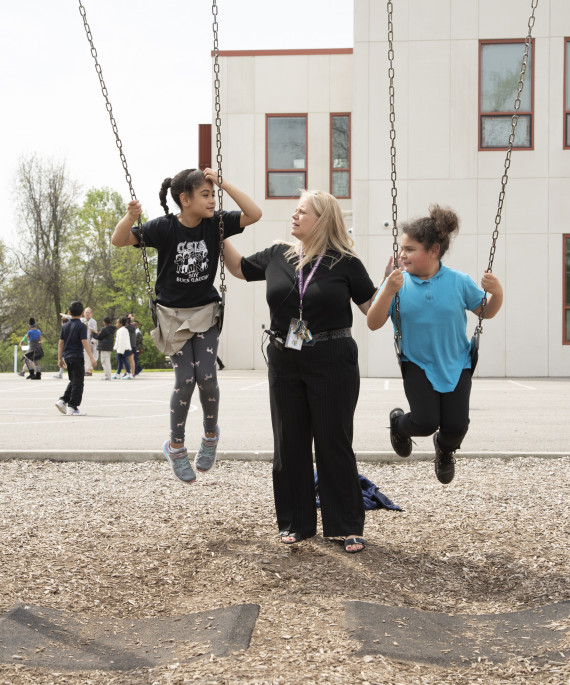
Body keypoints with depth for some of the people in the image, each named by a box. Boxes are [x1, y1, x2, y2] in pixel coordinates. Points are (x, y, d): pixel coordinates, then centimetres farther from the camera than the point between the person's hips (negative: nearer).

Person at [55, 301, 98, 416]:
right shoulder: (81, 326, -9)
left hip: (67, 356, 7)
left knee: (73, 381, 20)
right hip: (77, 357, -7)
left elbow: (61, 343, 10)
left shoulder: (65, 326, 9)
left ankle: (62, 401, 9)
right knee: (78, 382, -1)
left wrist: (60, 358, 17)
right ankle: (72, 408, -2)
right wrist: (91, 358, -16)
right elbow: (84, 342, -16)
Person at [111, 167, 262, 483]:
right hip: (173, 314, -2)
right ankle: (175, 446, 13)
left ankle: (211, 434, 17)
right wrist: (131, 215, -36)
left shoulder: (215, 223, -8)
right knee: (185, 380, -8)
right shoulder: (163, 227, -15)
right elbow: (119, 241, -16)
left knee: (206, 376, -11)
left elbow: (254, 214, -13)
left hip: (205, 312, 2)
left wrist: (224, 183, -19)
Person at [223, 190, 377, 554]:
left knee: (334, 443, 2)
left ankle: (348, 526, 13)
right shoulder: (278, 256, 6)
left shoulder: (345, 263, -6)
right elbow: (239, 267, 21)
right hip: (285, 363, 4)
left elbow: (374, 307, -4)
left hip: (332, 363, -4)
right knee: (290, 443, 9)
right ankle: (295, 523, 23)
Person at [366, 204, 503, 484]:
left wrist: (497, 292, -16)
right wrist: (388, 291, -30)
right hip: (418, 364, -1)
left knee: (456, 426, -5)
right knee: (426, 422, -16)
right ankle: (398, 423, 23)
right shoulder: (398, 282, -10)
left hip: (456, 365, 1)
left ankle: (445, 448, 35)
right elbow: (373, 324, -15)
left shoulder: (459, 282, -7)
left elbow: (486, 312, 6)